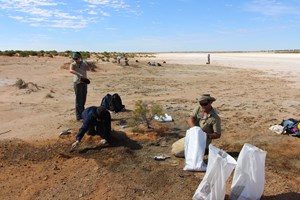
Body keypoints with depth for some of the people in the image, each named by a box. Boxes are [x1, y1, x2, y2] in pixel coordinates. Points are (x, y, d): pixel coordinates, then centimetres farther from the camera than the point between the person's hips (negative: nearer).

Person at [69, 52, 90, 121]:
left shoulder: (83, 63, 11)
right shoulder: (73, 64, -3)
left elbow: (88, 68, -8)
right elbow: (71, 70, -24)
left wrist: (78, 66, -18)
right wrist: (79, 74, -39)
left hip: (84, 82, 5)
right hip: (77, 82, -5)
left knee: (83, 98, 12)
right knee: (78, 99, -9)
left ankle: (82, 112, 27)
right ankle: (78, 116, -9)